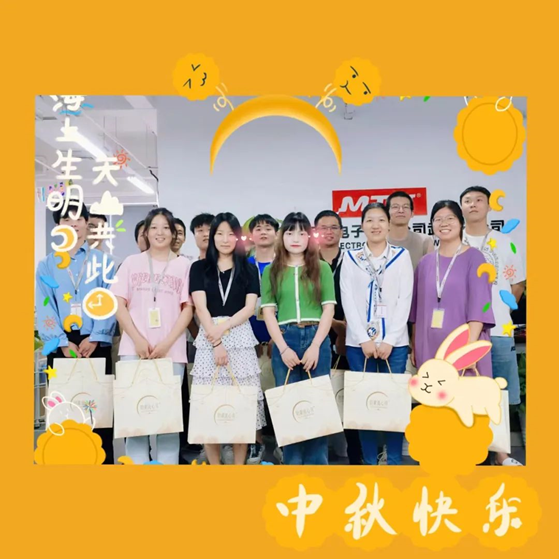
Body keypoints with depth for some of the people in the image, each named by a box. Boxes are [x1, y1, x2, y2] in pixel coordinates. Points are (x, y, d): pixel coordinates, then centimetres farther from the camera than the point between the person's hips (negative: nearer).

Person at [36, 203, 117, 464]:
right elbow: (44, 308, 1)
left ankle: (104, 459, 10)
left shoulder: (103, 261, 10)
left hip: (95, 343, -1)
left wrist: (95, 338, -14)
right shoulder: (46, 264, 12)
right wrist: (62, 342, -12)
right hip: (61, 345, 1)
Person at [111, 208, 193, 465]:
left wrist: (167, 343, -9)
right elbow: (119, 305, 5)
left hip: (172, 350, -1)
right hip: (134, 349, 1)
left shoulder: (184, 265, 7)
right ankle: (136, 464, 11)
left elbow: (188, 308, 2)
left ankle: (167, 463, 12)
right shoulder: (131, 262, 10)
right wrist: (138, 340, -7)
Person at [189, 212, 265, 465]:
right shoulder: (199, 268, 8)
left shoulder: (248, 269, 10)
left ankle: (239, 467, 10)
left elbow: (250, 307, 1)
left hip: (240, 338, 0)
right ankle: (214, 467, 11)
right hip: (208, 338, 0)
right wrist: (216, 342, -12)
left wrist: (223, 328, -13)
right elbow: (200, 307, -2)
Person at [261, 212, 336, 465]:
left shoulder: (322, 268, 8)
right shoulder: (271, 271, 9)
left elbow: (329, 309, 2)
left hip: (317, 340, 0)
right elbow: (268, 311, 3)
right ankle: (292, 463, 15)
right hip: (284, 341, 0)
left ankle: (317, 463, 14)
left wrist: (315, 346, -9)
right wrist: (283, 348, -8)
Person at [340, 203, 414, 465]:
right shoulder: (350, 258, 8)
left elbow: (405, 299, -1)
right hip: (359, 342, 1)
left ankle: (395, 461, 14)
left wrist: (389, 340, -9)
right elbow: (347, 300, 1)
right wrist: (364, 340, -8)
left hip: (394, 342, -1)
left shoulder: (402, 255, 6)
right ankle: (369, 461, 16)